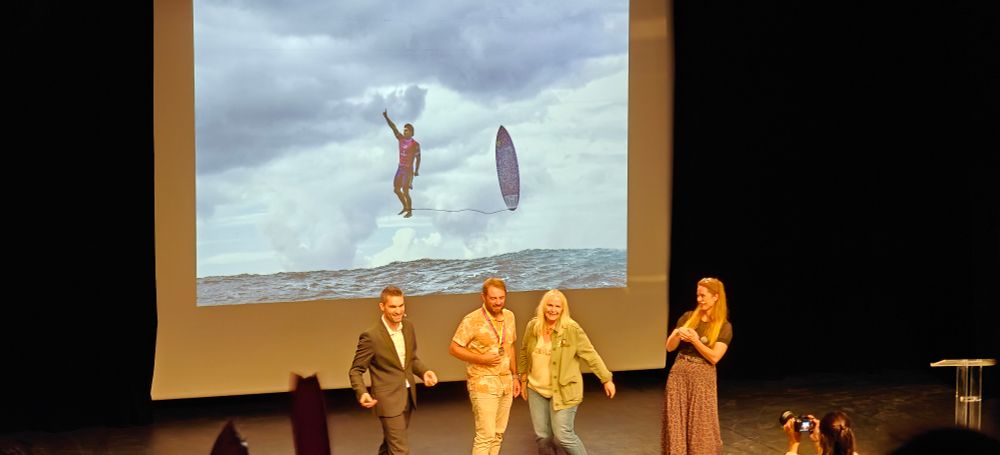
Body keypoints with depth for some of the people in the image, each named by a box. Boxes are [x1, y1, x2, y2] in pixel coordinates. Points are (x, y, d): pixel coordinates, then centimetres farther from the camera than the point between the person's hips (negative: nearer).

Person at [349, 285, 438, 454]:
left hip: (407, 396, 7)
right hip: (389, 400, -7)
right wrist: (362, 393, -28)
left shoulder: (408, 327, 3)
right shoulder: (371, 336, -17)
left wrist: (424, 372, -3)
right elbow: (356, 370, -10)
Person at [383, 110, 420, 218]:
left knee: (405, 192, -5)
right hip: (400, 168, 7)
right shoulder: (401, 139, 1)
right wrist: (386, 117, -13)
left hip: (408, 170, -7)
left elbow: (418, 158, -11)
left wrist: (416, 170, -19)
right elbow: (393, 127, -4)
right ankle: (405, 207, 30)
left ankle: (410, 211, 12)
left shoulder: (415, 144, -13)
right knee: (396, 190, 12)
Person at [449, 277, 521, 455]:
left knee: (498, 435, 9)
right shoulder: (472, 320, -13)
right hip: (483, 384, -6)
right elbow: (454, 348, -9)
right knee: (485, 435, -10)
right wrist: (481, 358, -19)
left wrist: (514, 376, 16)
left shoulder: (509, 317, 7)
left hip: (505, 383, 6)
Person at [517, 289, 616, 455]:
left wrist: (606, 379, -8)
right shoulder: (532, 326, -1)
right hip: (536, 390, 4)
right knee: (542, 436, 7)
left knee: (563, 436, -10)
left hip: (563, 391, -4)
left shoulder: (571, 329, -14)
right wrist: (523, 380, 17)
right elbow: (524, 354, 13)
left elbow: (590, 355, -9)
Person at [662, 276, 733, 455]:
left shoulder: (724, 327, -4)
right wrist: (677, 334, -14)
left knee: (700, 425, 2)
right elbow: (669, 347, 7)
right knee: (675, 423, 6)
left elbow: (714, 357, -11)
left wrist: (695, 340, -20)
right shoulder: (688, 317, 6)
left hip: (702, 378, -3)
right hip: (678, 374, 4)